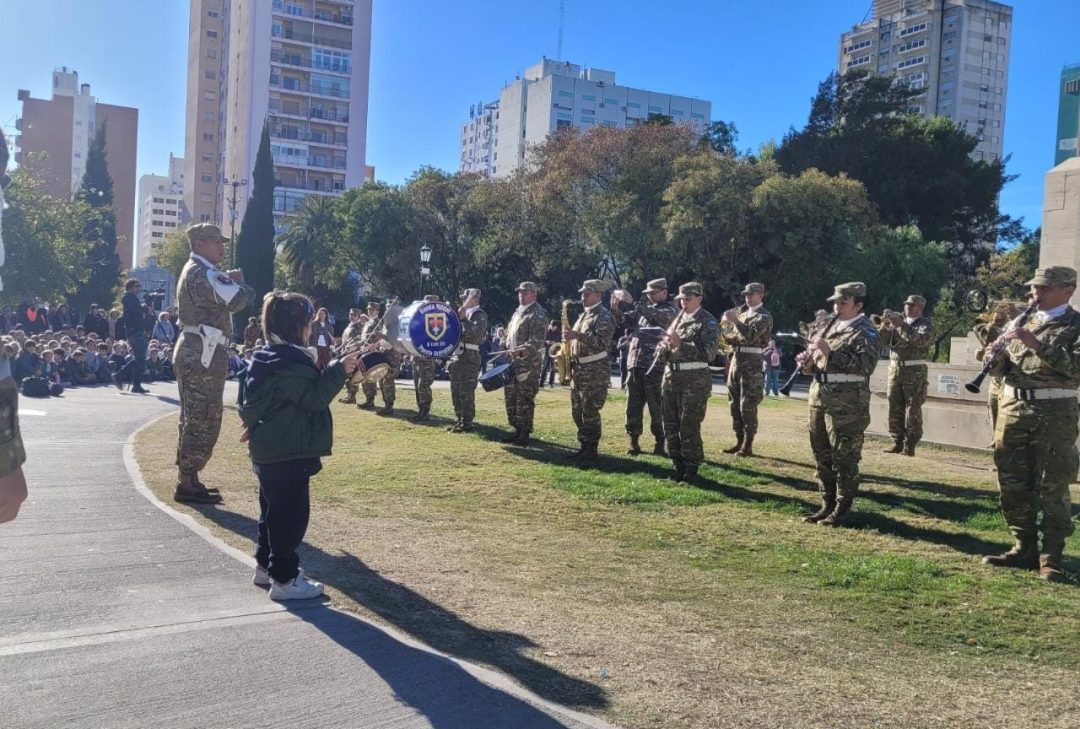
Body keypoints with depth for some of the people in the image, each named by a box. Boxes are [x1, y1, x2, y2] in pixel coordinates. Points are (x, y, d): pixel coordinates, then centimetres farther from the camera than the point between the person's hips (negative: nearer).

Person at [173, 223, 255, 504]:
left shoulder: (194, 271, 20)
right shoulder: (202, 274, -16)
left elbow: (220, 297, 16)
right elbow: (236, 300, -27)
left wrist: (229, 280, -1)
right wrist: (240, 282, -6)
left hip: (194, 351, 11)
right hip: (203, 354, -11)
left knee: (194, 419, 16)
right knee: (204, 420, -6)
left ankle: (188, 479, 25)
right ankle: (187, 484, 0)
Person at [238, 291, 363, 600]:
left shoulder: (270, 359, 13)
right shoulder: (290, 363, -20)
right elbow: (314, 397, -23)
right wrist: (338, 370, -20)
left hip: (270, 450, 11)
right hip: (288, 453, -11)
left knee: (274, 510, 21)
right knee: (291, 514, -3)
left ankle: (265, 565, 33)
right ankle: (284, 579, 3)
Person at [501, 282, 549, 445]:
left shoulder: (537, 315, -10)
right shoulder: (518, 312, 18)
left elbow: (537, 342, -20)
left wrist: (519, 351, -31)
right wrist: (504, 334, 11)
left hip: (529, 364, -9)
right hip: (513, 362, 9)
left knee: (525, 400, -4)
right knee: (510, 397, 12)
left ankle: (525, 434, 4)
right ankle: (518, 430, 23)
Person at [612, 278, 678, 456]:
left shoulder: (670, 310, 1)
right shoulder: (643, 309, 19)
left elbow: (658, 316, -20)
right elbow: (623, 320, 16)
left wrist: (634, 301, -22)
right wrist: (615, 307, -3)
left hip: (655, 366, -6)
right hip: (634, 364, 6)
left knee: (656, 408, -1)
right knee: (633, 407, 7)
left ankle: (659, 443, 7)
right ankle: (634, 441, 16)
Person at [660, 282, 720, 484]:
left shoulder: (708, 322, -5)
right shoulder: (677, 319, 16)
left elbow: (708, 352, -16)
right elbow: (664, 344, 21)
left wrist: (681, 344, -22)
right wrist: (665, 346, -3)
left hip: (694, 380, -7)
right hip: (671, 377, 7)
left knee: (689, 428, -5)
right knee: (671, 427, 10)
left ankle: (691, 471, 7)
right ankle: (679, 467, 22)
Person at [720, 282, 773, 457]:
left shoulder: (764, 316, -5)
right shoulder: (741, 312, 17)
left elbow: (752, 335, -22)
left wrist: (735, 321, -28)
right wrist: (724, 332, 0)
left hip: (751, 362, -7)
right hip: (736, 359, 8)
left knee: (747, 405, -7)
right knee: (734, 403, 9)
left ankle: (748, 445, -1)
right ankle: (739, 441, 17)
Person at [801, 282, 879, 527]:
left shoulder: (866, 332, -7)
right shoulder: (829, 326, 16)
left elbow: (866, 365, -22)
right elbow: (816, 357, 23)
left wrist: (830, 354, -24)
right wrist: (808, 360, 0)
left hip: (847, 404, -8)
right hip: (819, 398, 8)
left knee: (844, 459, -1)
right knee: (822, 455, 13)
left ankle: (842, 510, 8)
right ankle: (828, 505, 24)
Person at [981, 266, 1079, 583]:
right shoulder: (1023, 322, 17)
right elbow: (1002, 368, 16)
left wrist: (1037, 344, -22)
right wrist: (995, 359, -6)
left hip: (1054, 412, -5)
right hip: (1012, 407, 6)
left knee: (1052, 487, -2)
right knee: (1012, 483, 8)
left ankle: (1051, 557, 6)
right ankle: (1024, 548, 18)